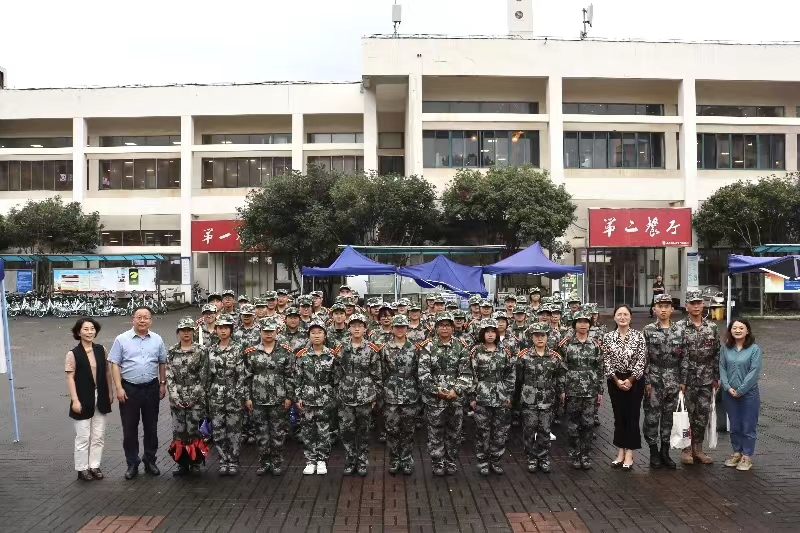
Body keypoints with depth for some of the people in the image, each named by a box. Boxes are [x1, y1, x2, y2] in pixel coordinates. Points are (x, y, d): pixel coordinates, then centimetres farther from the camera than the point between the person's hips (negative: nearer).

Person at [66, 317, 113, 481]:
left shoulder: (101, 350, 3)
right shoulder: (73, 354, -10)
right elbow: (70, 378, -11)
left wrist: (110, 392, 9)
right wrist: (75, 400, -16)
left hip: (100, 398, 4)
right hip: (83, 400, -4)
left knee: (98, 436, 11)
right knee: (83, 437, 3)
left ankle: (94, 465, 23)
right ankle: (82, 468, 17)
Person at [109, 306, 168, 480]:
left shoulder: (157, 340, 5)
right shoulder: (122, 339, -3)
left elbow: (162, 363, 12)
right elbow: (115, 364, -4)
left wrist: (163, 384, 7)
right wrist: (119, 388, -10)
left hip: (151, 388, 2)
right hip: (129, 389, -2)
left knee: (151, 426, 11)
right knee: (129, 428, 5)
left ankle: (150, 461, 24)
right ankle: (132, 464, 17)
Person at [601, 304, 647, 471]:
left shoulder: (638, 336, -5)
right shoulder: (608, 337, 0)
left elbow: (641, 361, -8)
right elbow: (607, 362, -1)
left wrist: (630, 380, -11)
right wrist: (617, 380, -9)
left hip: (634, 380, -2)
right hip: (615, 381, 2)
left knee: (632, 416, 1)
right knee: (619, 416, 9)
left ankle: (629, 454, 8)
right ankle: (620, 452, 18)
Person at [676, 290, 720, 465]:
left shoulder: (712, 327, 7)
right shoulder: (679, 327, -6)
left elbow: (716, 353, 10)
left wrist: (716, 377, 7)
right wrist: (680, 380, -14)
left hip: (706, 380, 4)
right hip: (687, 379, -4)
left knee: (703, 415, 10)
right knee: (687, 414, 3)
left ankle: (698, 448, 22)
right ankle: (686, 449, 14)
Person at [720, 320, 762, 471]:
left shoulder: (754, 349, -9)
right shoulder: (726, 348, 1)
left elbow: (754, 372, -13)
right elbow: (722, 368, 1)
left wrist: (740, 391, -14)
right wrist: (728, 387, -11)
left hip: (748, 394, -3)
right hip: (729, 394, 3)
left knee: (748, 427, 5)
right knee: (734, 426, 14)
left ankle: (747, 456, 18)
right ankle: (736, 452, 28)